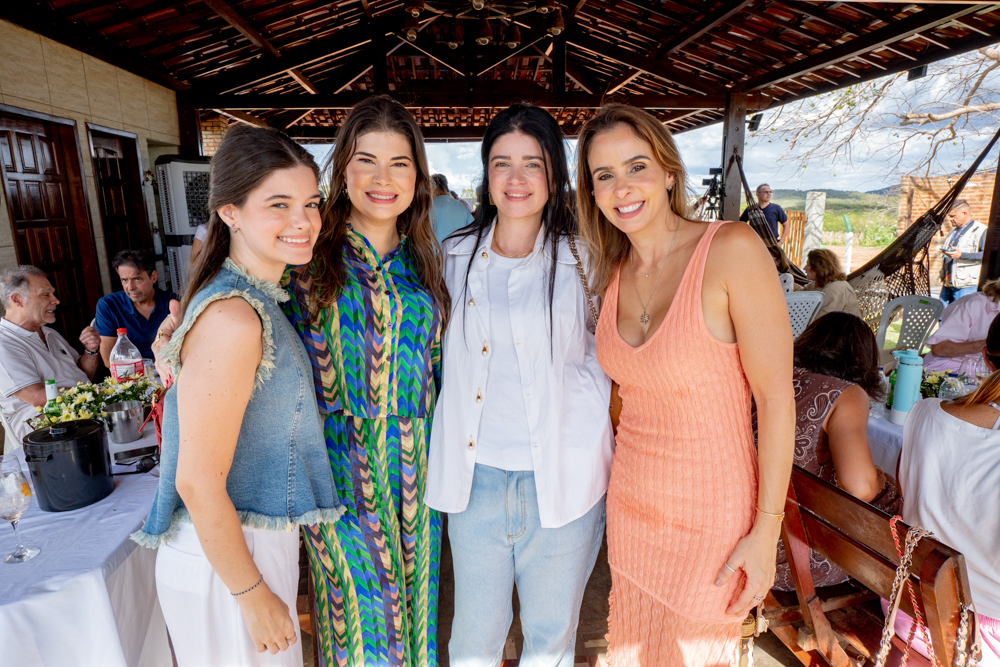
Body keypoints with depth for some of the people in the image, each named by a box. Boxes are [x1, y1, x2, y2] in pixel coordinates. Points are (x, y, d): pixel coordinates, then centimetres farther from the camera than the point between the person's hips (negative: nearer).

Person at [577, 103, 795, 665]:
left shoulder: (732, 250, -17)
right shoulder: (614, 273, 1)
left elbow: (776, 397, -16)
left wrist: (767, 533, -14)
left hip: (710, 515, -5)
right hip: (631, 505, 5)